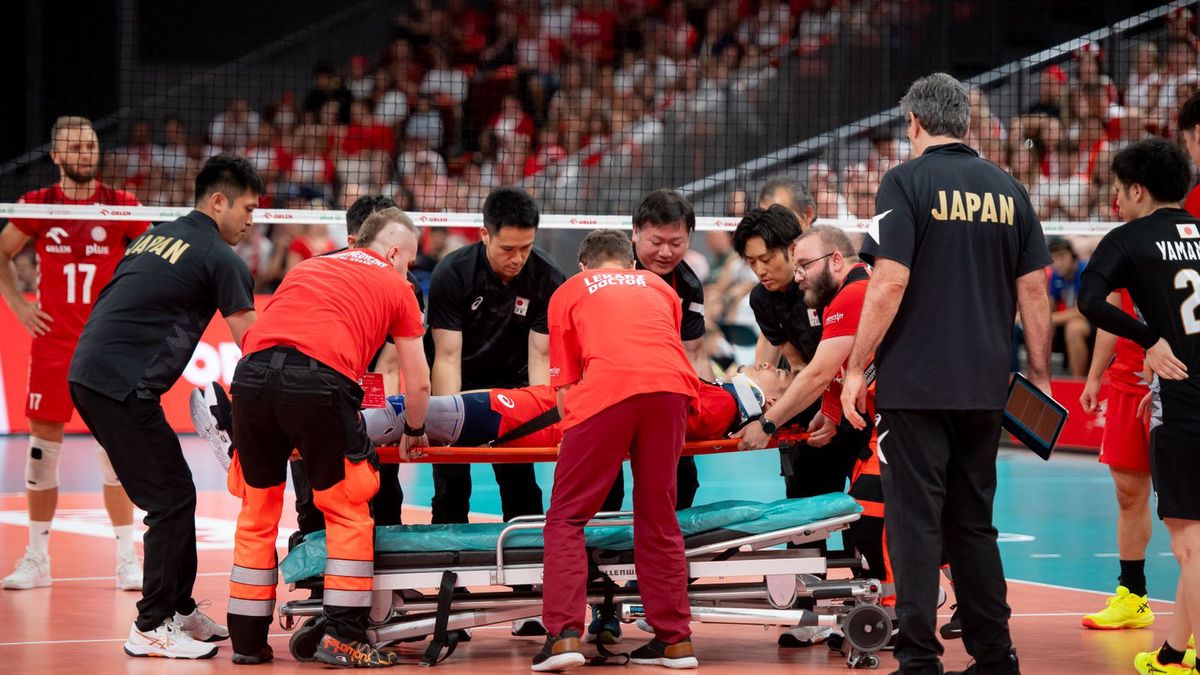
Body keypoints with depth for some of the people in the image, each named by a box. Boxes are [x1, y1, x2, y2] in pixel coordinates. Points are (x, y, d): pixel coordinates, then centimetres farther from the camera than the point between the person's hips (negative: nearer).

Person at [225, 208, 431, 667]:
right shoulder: (395, 286, 21)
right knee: (347, 511, 10)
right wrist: (415, 432, 43)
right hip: (319, 381, -4)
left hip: (252, 372, 4)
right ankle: (343, 637, 7)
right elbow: (418, 383, 25)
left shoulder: (306, 268, 33)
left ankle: (247, 641, 22)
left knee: (257, 512, 16)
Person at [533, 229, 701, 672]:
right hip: (672, 386, 3)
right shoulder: (659, 287, 32)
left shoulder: (569, 292, 25)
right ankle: (675, 640, 14)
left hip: (607, 389, -3)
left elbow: (565, 383, 21)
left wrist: (576, 437, 35)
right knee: (659, 519, 15)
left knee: (567, 518, 5)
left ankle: (565, 634, -9)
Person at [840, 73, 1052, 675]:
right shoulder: (1006, 189, 9)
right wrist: (1038, 375, 15)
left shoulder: (906, 182, -6)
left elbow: (889, 283, -13)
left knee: (915, 523, -2)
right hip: (984, 387, 5)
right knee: (973, 523, 14)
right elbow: (1034, 289, 9)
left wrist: (856, 367, -7)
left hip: (915, 383, -5)